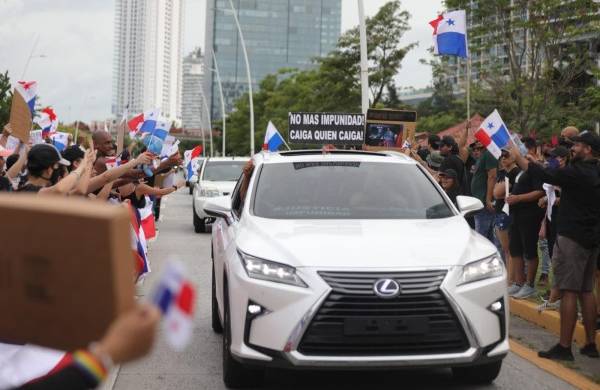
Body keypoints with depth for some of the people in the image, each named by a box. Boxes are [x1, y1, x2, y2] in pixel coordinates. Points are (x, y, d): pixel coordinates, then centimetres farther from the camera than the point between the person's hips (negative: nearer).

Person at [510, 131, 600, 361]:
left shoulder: (578, 173, -15)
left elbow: (543, 175, -14)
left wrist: (516, 156, -5)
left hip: (572, 236, -9)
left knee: (569, 291, -7)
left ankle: (564, 347, -7)